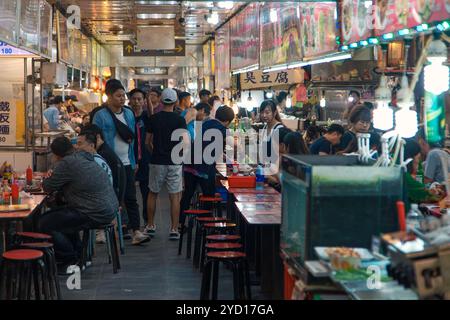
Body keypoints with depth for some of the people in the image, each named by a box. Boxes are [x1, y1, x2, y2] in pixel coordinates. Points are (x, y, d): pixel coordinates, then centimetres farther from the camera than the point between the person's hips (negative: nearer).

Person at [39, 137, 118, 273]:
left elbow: (48, 187, -6)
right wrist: (53, 177, 16)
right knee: (57, 214, 26)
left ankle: (71, 261, 7)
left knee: (45, 223, -5)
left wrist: (47, 180, 15)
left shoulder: (66, 163, -16)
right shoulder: (83, 157, 13)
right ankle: (79, 256, 29)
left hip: (96, 214, -10)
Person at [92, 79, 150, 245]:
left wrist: (134, 161, 12)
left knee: (131, 198, 1)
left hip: (126, 162, 4)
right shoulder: (101, 116, -8)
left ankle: (136, 232, -1)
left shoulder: (129, 113, 9)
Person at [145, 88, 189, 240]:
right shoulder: (179, 120, -6)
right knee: (174, 196, 3)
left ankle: (150, 226, 20)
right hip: (174, 162, -1)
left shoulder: (153, 118, 0)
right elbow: (186, 143, -14)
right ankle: (174, 230, 2)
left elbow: (149, 141, 8)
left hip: (157, 161, 2)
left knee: (153, 194, 16)